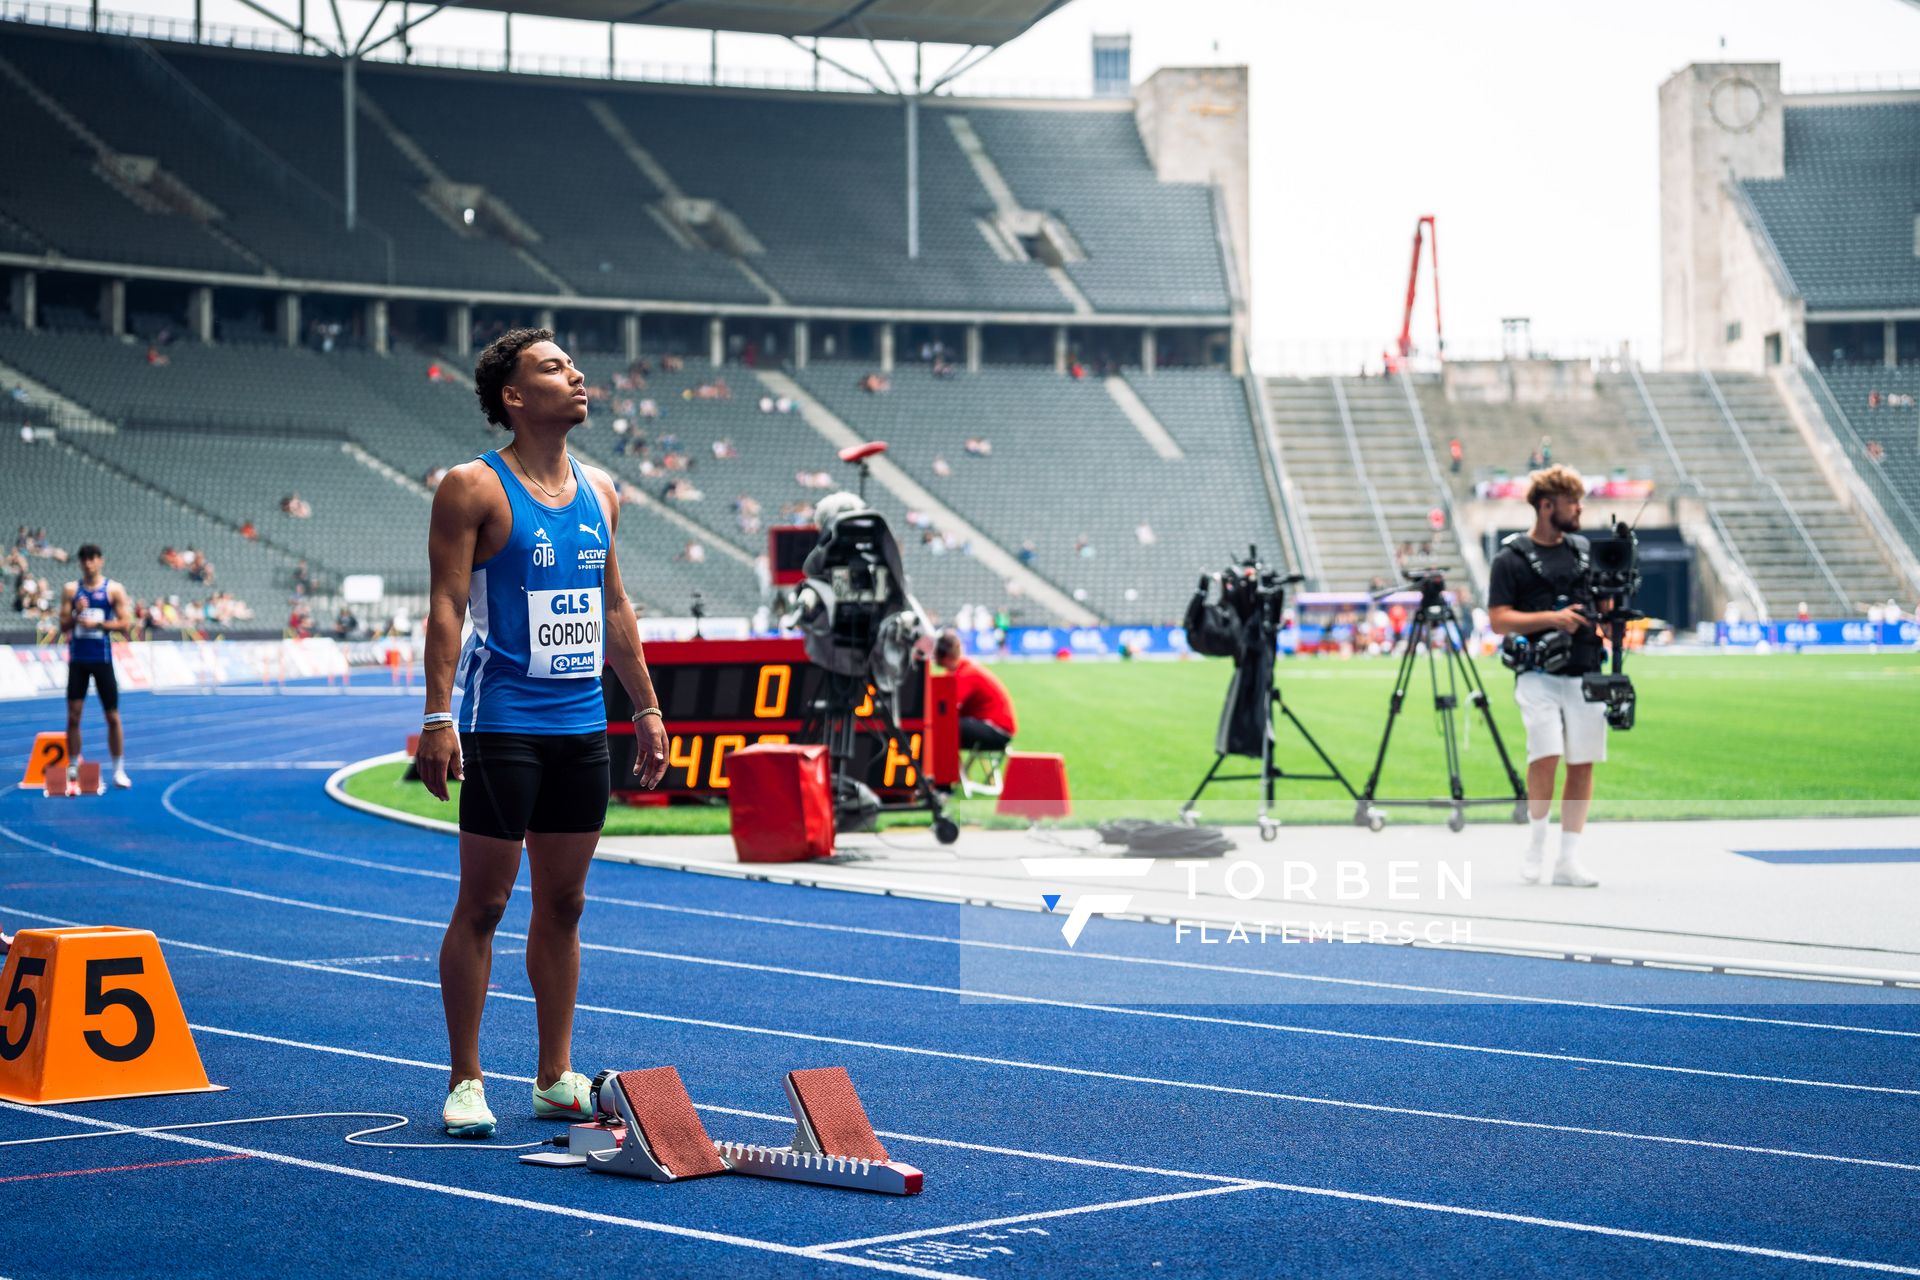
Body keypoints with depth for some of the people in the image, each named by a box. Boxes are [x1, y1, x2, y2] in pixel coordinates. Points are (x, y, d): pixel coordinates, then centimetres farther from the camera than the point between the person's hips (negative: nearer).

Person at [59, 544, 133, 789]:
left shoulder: (114, 590, 0)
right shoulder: (71, 590, 5)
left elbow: (125, 624, -5)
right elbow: (63, 625, 3)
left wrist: (98, 624, -16)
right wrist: (76, 614, -16)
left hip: (102, 659, -2)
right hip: (78, 659, 2)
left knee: (113, 716, 0)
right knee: (73, 715, 0)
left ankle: (119, 769, 5)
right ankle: (73, 767, 9)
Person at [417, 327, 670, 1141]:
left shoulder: (599, 491, 12)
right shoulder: (473, 488, -6)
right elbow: (446, 606, -11)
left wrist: (646, 707, 15)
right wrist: (437, 718, -19)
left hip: (583, 726, 6)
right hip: (503, 725, -6)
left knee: (564, 903, 10)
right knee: (483, 904, -2)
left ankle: (556, 1078, 17)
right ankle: (464, 1082, 5)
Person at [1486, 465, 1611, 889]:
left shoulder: (1585, 550, 14)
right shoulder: (1511, 558, -1)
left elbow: (1603, 603, 22)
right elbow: (1499, 619, -7)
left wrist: (1610, 599, -1)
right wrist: (1551, 618, -17)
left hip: (1585, 674, 5)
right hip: (1539, 675, -5)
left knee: (1583, 764, 2)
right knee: (1546, 755, -18)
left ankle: (1568, 859, 9)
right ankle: (1536, 838, 5)